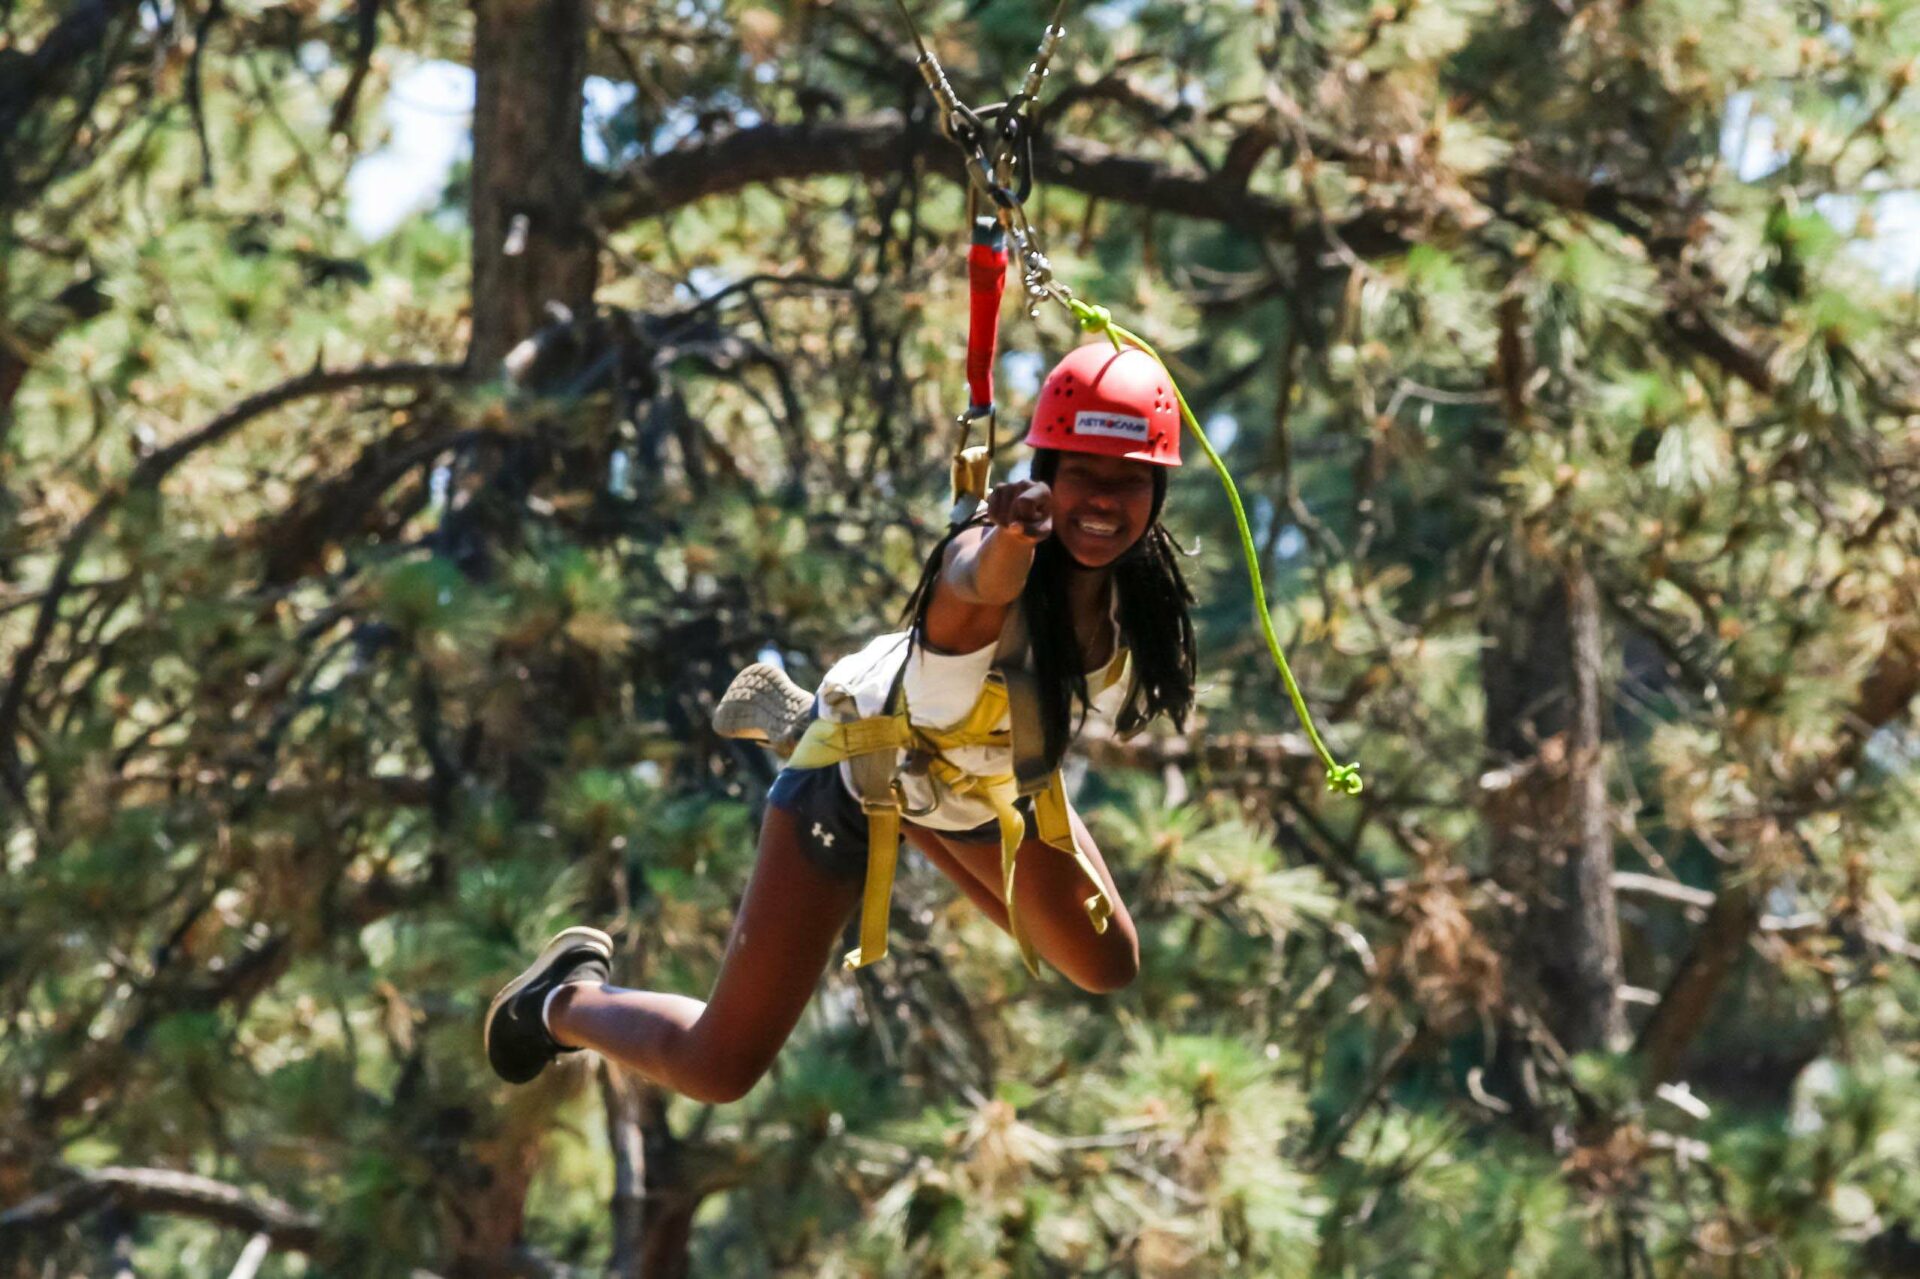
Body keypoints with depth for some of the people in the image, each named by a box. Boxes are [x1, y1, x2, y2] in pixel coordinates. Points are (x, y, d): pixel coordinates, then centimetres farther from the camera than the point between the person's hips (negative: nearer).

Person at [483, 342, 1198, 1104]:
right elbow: (981, 581, -71)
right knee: (717, 1071, -5)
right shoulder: (992, 560, -43)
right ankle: (566, 1001, 28)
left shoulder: (1139, 579, -25)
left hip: (987, 780, 6)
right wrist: (1008, 540, -91)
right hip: (859, 770, -6)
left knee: (1106, 966, 25)